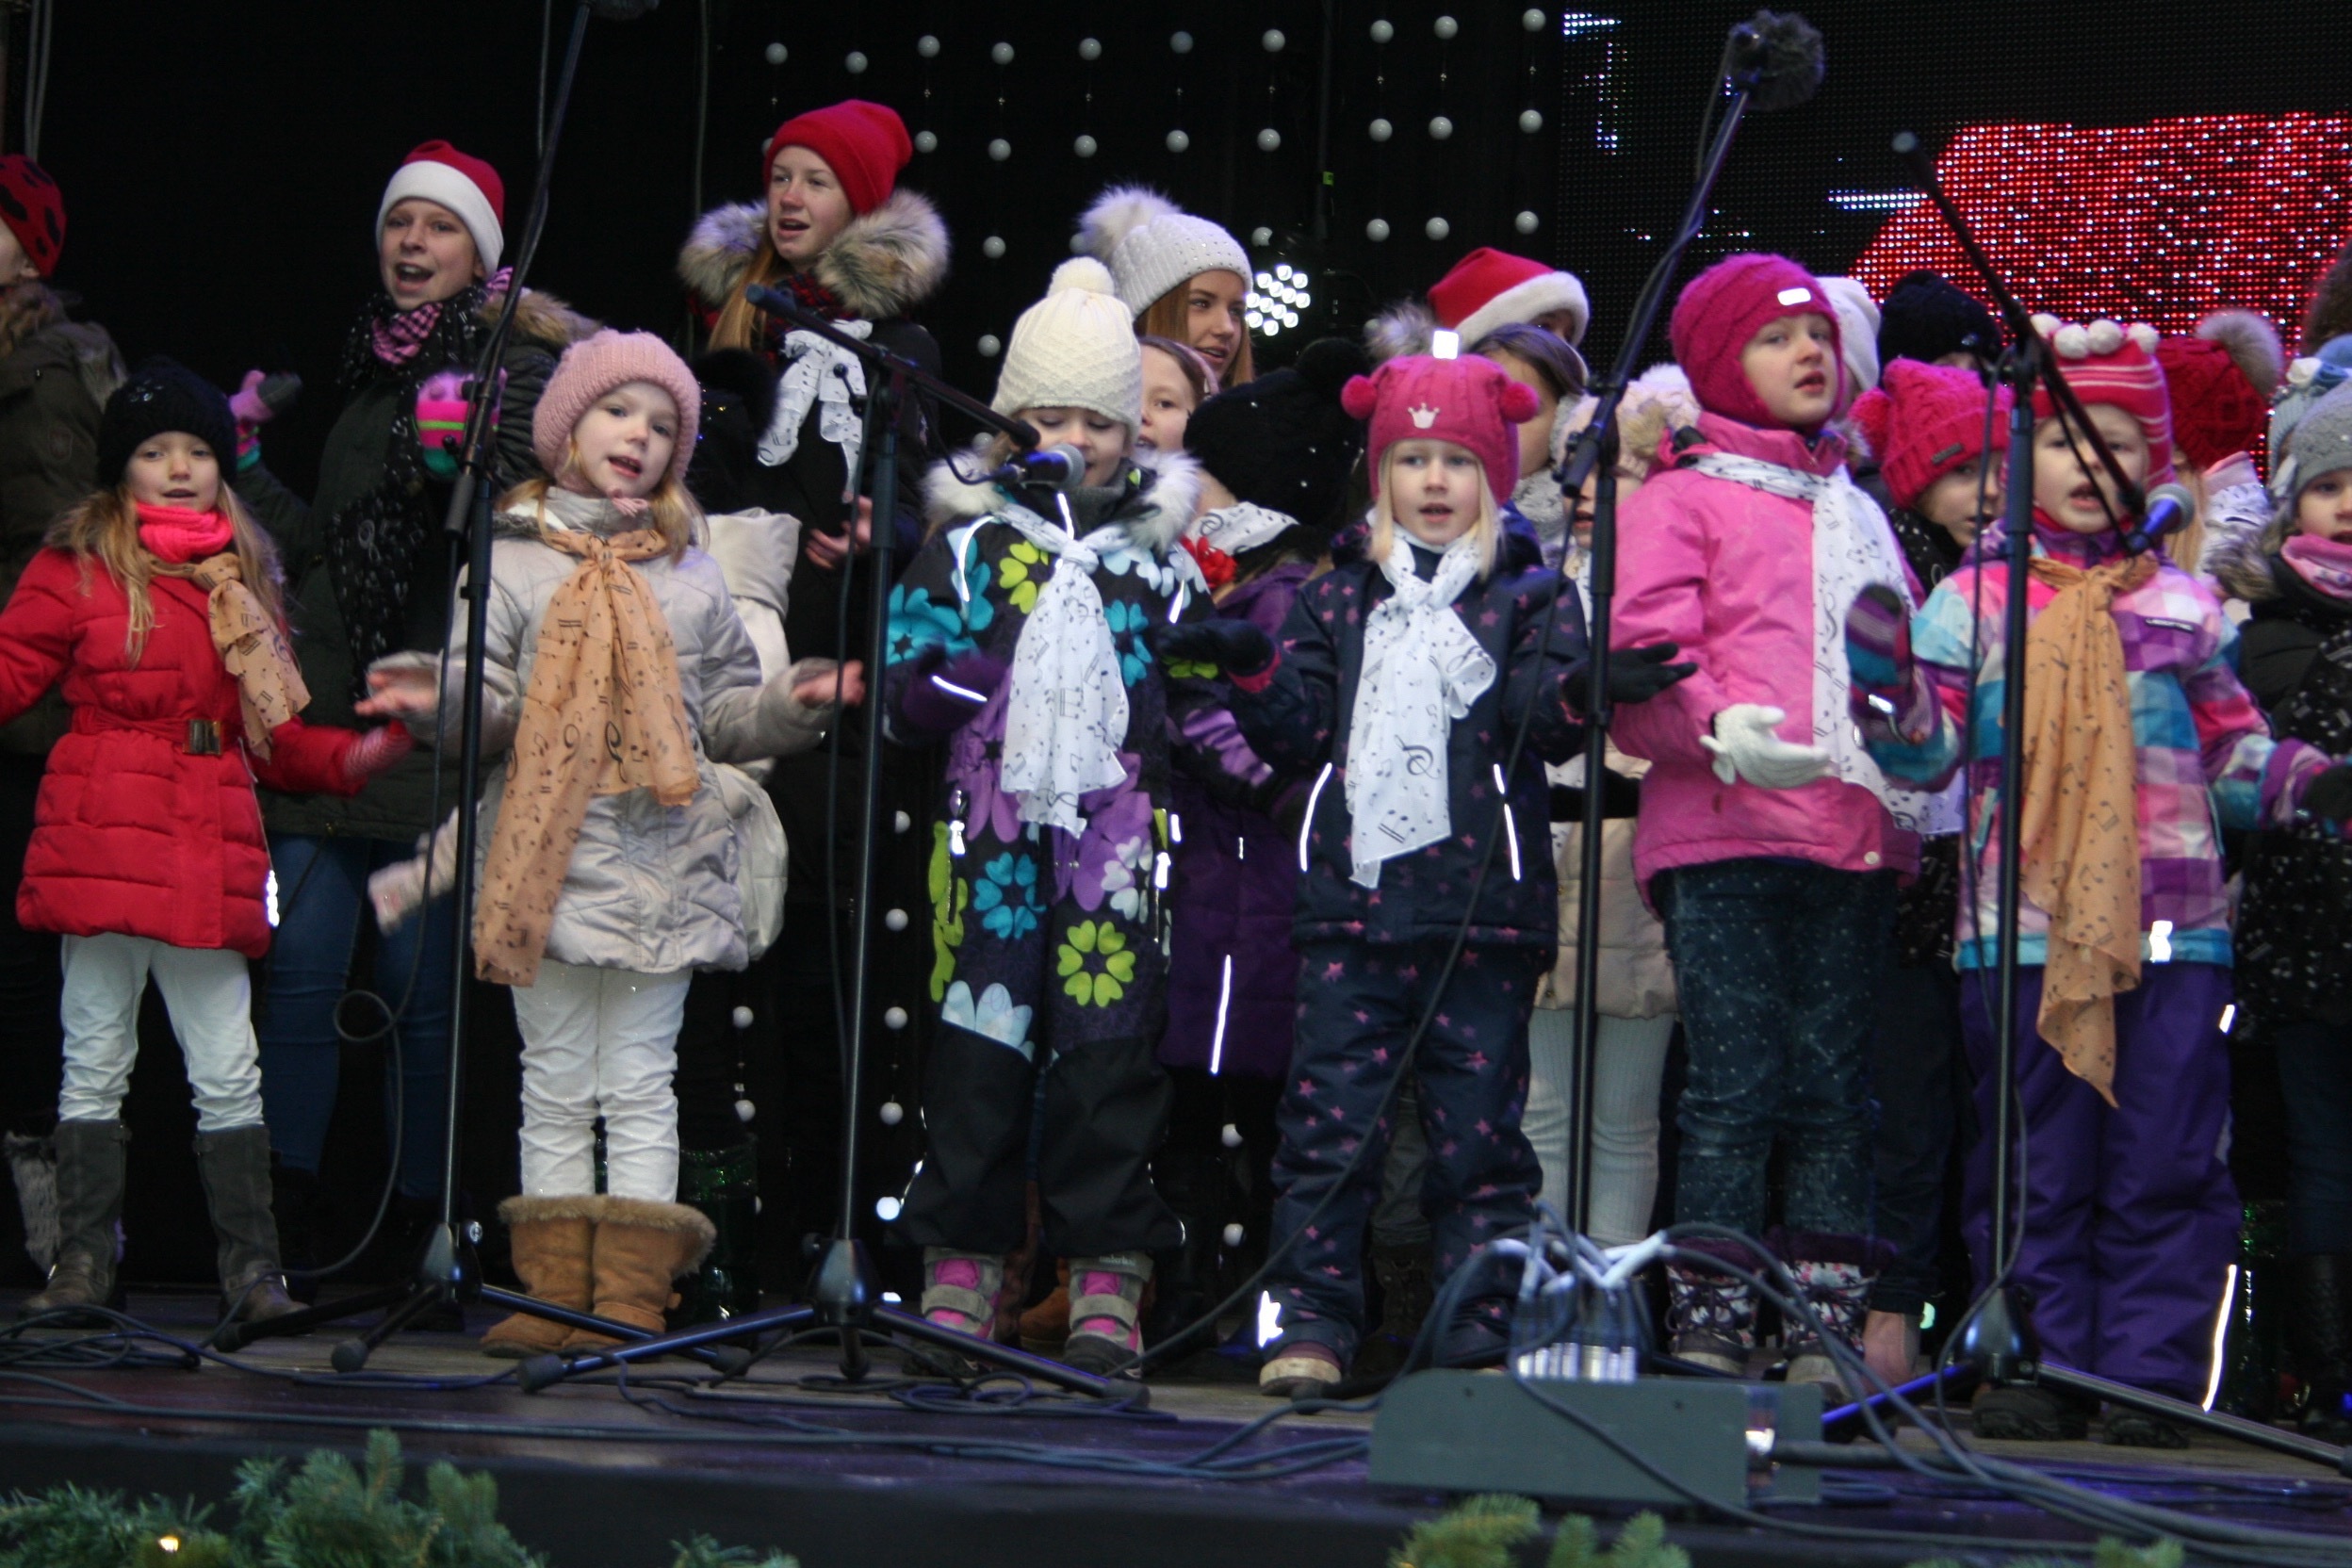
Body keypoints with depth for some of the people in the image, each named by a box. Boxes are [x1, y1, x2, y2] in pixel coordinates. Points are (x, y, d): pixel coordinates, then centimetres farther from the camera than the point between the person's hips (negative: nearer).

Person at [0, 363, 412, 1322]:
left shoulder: (244, 586, 18)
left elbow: (273, 737, 21)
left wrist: (353, 756, 7)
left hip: (210, 859, 3)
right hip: (103, 841, -3)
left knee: (228, 1073, 1)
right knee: (95, 1062, 1)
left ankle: (250, 1268, 5)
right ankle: (82, 1262, 7)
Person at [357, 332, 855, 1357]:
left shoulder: (690, 578, 15)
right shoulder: (514, 563, 8)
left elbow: (725, 715, 16)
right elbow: (490, 699, 0)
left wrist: (795, 703, -2)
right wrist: (439, 701, -20)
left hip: (663, 862, 1)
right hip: (547, 856, -1)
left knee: (640, 1086, -1)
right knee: (556, 1088, 3)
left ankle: (631, 1300, -2)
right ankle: (559, 1298, 5)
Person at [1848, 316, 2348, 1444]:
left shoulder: (2184, 609, 12)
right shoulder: (1968, 603, 8)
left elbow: (2231, 748, 17)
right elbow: (1929, 751, 1)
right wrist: (1889, 687, -18)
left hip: (2173, 925, 1)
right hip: (2024, 925, -1)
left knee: (2167, 1167, -1)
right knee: (2034, 1170, 1)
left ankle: (2151, 1373, 3)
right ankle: (2040, 1367, 7)